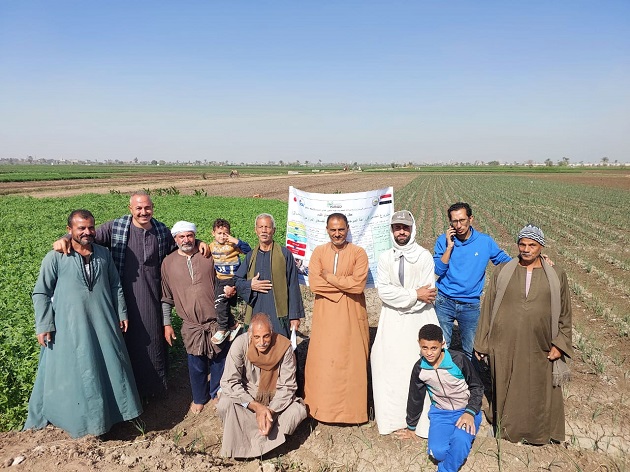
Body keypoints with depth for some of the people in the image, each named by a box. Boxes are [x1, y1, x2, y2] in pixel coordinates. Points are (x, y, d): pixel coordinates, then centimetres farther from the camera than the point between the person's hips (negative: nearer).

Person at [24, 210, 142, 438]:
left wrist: (122, 313, 9)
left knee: (110, 368, 14)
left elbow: (115, 286, 11)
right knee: (71, 374, 8)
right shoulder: (55, 258, -9)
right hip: (69, 327, -4)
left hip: (103, 324, 4)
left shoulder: (103, 254, 3)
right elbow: (40, 293, -5)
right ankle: (80, 418, 27)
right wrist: (43, 326, -8)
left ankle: (112, 410, 34)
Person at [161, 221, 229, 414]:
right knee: (197, 365, 11)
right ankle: (199, 398, 35)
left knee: (219, 360, 11)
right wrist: (166, 324, 7)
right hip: (192, 325, 0)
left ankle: (217, 393, 35)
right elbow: (166, 298, 7)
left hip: (216, 320, 0)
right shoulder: (168, 262, 1)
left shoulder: (209, 256, -2)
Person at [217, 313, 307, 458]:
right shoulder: (240, 344, -24)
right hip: (246, 395, 0)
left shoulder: (284, 347, -23)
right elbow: (229, 382, -24)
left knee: (299, 410, -24)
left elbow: (287, 386, -15)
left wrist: (270, 411, -29)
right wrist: (256, 406, -31)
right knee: (224, 405, -29)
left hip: (275, 399, 1)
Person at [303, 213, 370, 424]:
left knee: (351, 361, 4)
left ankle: (351, 408, 19)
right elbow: (314, 283, -8)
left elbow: (358, 285, -16)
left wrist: (329, 277, -10)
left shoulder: (358, 253, -3)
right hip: (325, 315, 2)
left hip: (351, 316, -2)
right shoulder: (318, 252, 4)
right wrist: (344, 284, -12)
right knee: (322, 361, 5)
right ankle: (321, 406, 20)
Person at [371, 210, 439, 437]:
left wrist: (400, 298, -9)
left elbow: (429, 294, -7)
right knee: (387, 365, -1)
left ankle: (420, 419, 6)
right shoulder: (385, 257, 8)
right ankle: (391, 416, 12)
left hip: (419, 319, -2)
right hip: (391, 321, 2)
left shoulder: (424, 256, 0)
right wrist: (414, 295, -11)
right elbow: (383, 291, -4)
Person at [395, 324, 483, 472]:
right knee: (437, 452, -21)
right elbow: (415, 398, 8)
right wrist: (411, 427, 19)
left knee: (460, 441, -32)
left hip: (466, 410, -2)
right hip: (440, 412, 3)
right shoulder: (419, 368, -8)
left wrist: (470, 412, -19)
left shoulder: (459, 360, -18)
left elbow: (477, 387, -4)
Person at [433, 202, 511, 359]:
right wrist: (449, 247, -19)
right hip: (444, 302, -1)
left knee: (471, 351, 14)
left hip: (471, 305, 1)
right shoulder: (443, 240, -5)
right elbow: (438, 270, -11)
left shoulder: (485, 241, -3)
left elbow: (504, 261, 6)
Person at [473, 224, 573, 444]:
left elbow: (564, 313, 6)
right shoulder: (503, 271, 0)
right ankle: (506, 426, 32)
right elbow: (488, 307, 2)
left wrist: (560, 344, -1)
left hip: (539, 347, 0)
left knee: (539, 389, 12)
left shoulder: (556, 275, 1)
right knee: (505, 387, 11)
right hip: (505, 344, 0)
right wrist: (482, 342, 3)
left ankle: (539, 431, 34)